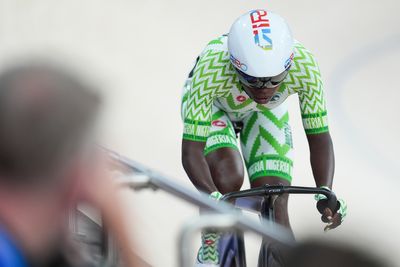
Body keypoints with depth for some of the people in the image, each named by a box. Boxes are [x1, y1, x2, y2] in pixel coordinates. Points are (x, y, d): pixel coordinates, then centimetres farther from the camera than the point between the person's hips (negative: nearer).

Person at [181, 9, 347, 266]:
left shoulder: (303, 65, -37)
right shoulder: (211, 69, -43)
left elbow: (319, 137, -28)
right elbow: (191, 149, -42)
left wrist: (325, 194, -43)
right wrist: (212, 197, -58)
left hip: (267, 111, 2)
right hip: (212, 104, -2)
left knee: (276, 203, -11)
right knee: (228, 177, -27)